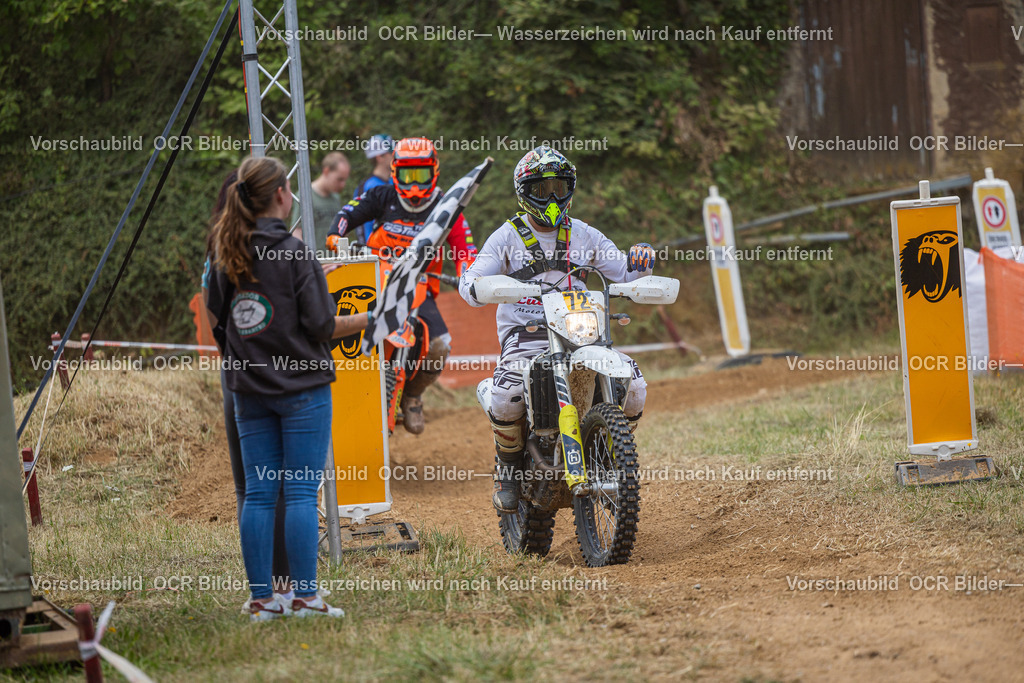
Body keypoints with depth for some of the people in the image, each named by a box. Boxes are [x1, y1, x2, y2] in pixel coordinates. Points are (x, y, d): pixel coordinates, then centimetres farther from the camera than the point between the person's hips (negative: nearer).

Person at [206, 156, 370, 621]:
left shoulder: (225, 255, 4)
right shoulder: (294, 253, -12)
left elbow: (219, 319, 11)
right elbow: (322, 325, -12)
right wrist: (370, 319, 1)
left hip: (249, 389, 5)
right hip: (301, 385, -5)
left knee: (258, 493, 6)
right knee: (301, 492, -3)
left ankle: (261, 599, 7)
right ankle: (305, 597, -4)